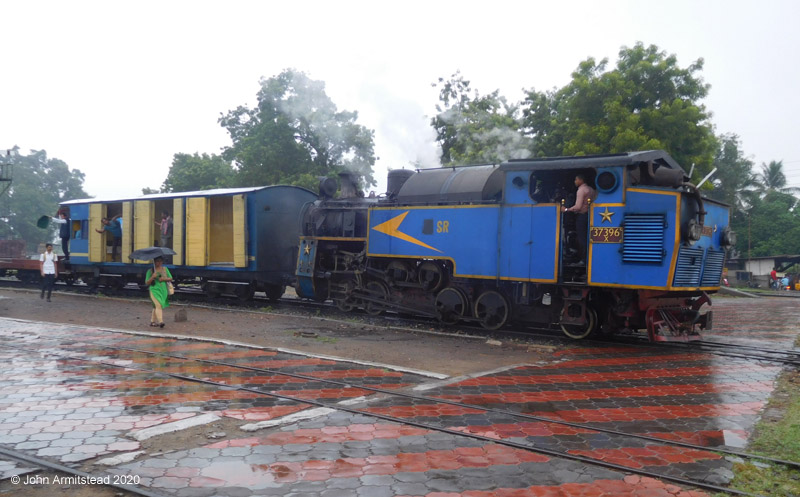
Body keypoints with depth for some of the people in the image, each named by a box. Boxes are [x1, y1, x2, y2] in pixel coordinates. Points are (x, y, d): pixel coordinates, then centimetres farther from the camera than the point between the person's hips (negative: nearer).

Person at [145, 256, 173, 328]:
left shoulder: (165, 269, 10)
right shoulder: (150, 271, 1)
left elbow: (170, 278, 9)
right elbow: (147, 283, -1)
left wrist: (164, 279, -10)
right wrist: (152, 277, -18)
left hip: (163, 291, 4)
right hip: (154, 290, -4)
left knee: (156, 306, 12)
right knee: (158, 305, -19)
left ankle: (153, 321, 24)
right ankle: (160, 322, -25)